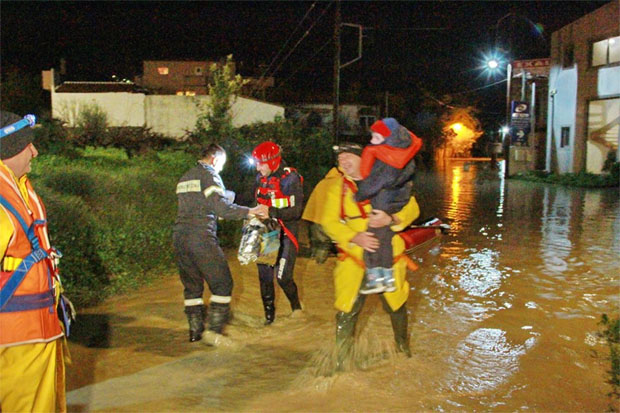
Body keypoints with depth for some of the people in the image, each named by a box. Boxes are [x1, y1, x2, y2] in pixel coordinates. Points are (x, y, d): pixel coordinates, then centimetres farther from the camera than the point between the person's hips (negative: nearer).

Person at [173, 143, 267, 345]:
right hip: (201, 237, -8)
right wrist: (250, 211, -6)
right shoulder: (210, 175, -4)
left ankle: (196, 330, 18)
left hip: (179, 235, 8)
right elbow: (222, 208, -14)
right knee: (222, 284, 0)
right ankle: (214, 331, -4)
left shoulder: (184, 178, 20)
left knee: (192, 285, 15)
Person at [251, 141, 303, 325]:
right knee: (264, 275, 5)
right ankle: (269, 314, 19)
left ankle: (296, 307, 19)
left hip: (285, 232, -6)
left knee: (283, 277, -8)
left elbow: (296, 211, -22)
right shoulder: (261, 178, 8)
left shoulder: (290, 179, -15)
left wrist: (271, 212, -32)